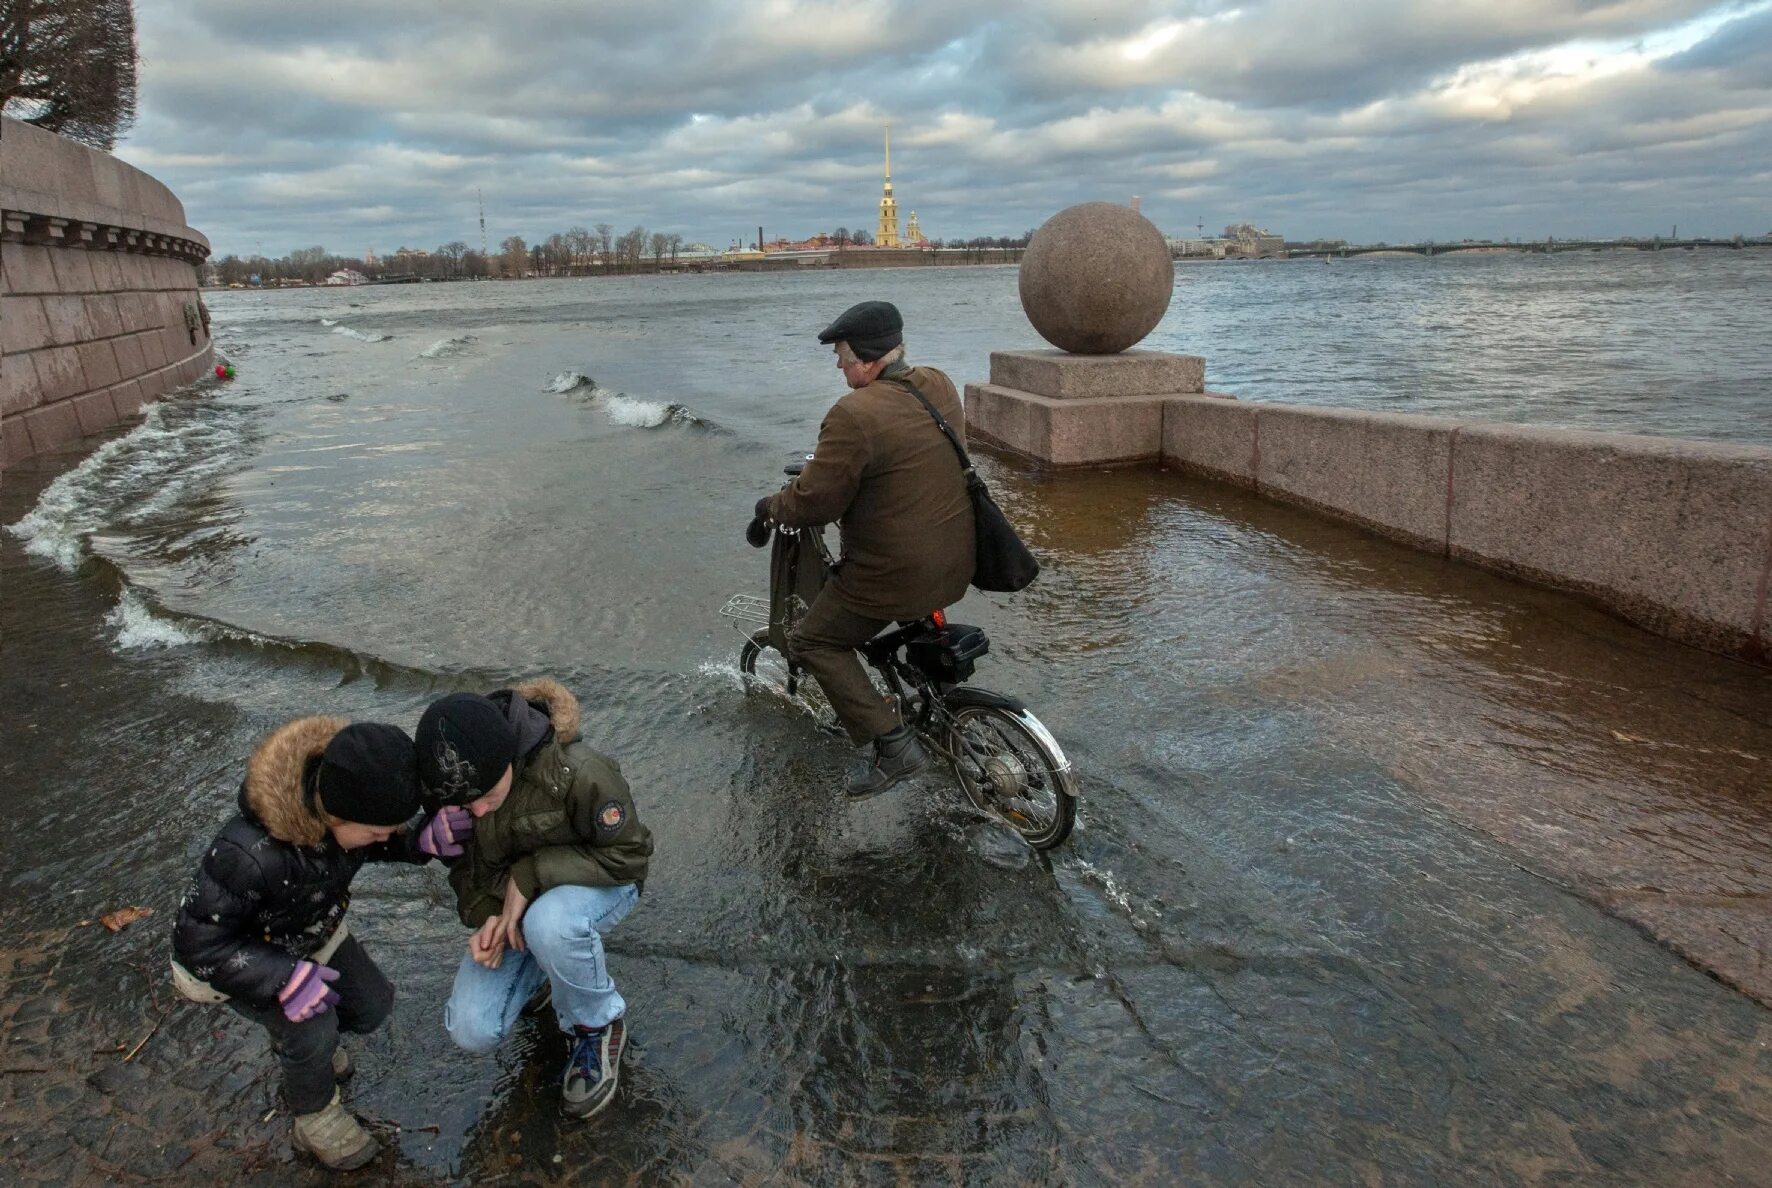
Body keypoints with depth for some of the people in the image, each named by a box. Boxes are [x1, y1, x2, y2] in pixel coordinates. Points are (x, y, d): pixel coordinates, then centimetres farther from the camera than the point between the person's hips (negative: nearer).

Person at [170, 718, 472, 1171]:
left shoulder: (345, 792, -30)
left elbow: (383, 844, -8)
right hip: (236, 953, -6)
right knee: (314, 1028, -21)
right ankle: (315, 1118, 9)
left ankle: (298, 1044, 35)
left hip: (310, 931, 6)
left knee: (372, 1005, 3)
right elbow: (198, 941, -30)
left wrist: (424, 840, -30)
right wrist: (284, 979, -37)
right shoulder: (248, 854, -45)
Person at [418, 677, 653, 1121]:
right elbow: (462, 862, -1)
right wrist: (485, 916, -20)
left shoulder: (578, 773, -35)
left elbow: (627, 853, -23)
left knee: (548, 922, -40)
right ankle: (539, 964, 21)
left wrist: (530, 874, -30)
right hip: (513, 899, 5)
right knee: (472, 1031, -11)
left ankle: (597, 1022, -9)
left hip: (596, 884, -4)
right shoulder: (452, 780, -18)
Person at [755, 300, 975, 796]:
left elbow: (815, 500, -20)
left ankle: (893, 745, 2)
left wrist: (771, 506, 1)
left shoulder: (854, 415, -23)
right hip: (955, 562, 8)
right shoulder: (940, 386, 3)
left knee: (812, 642, 9)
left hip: (896, 574, -8)